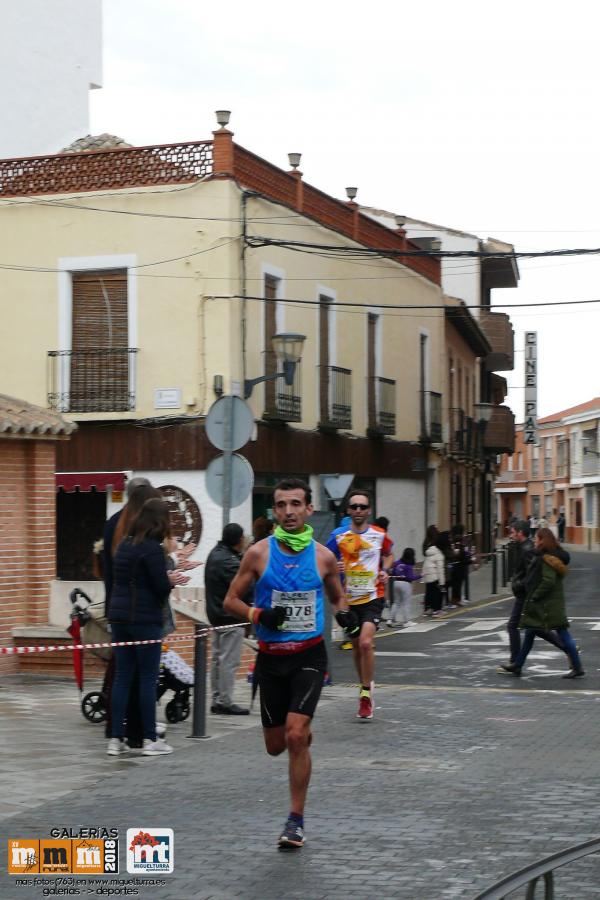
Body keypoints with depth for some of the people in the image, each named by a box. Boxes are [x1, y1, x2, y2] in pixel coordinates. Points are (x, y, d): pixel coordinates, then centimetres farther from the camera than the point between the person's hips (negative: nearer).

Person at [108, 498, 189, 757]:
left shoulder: (125, 544, 11)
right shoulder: (152, 548, -14)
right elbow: (161, 587, -15)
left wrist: (167, 578, 14)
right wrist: (170, 581, 7)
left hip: (119, 617, 7)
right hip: (145, 619, -7)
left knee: (122, 676, 9)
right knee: (148, 678, 1)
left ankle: (115, 738, 9)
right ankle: (150, 740, 6)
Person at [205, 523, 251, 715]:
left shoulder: (216, 553, 10)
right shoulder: (227, 561, -22)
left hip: (217, 614, 11)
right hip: (230, 617, -11)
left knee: (218, 658, 15)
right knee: (229, 660, -5)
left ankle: (217, 700, 22)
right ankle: (225, 702, -1)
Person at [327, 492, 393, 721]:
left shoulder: (380, 535, 1)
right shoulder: (338, 536, -1)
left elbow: (388, 555, 20)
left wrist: (384, 571, 1)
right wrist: (334, 568, -14)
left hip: (373, 596, -2)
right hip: (349, 598, 2)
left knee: (366, 642, -20)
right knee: (356, 646, 13)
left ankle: (366, 693, -9)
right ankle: (365, 687, 32)